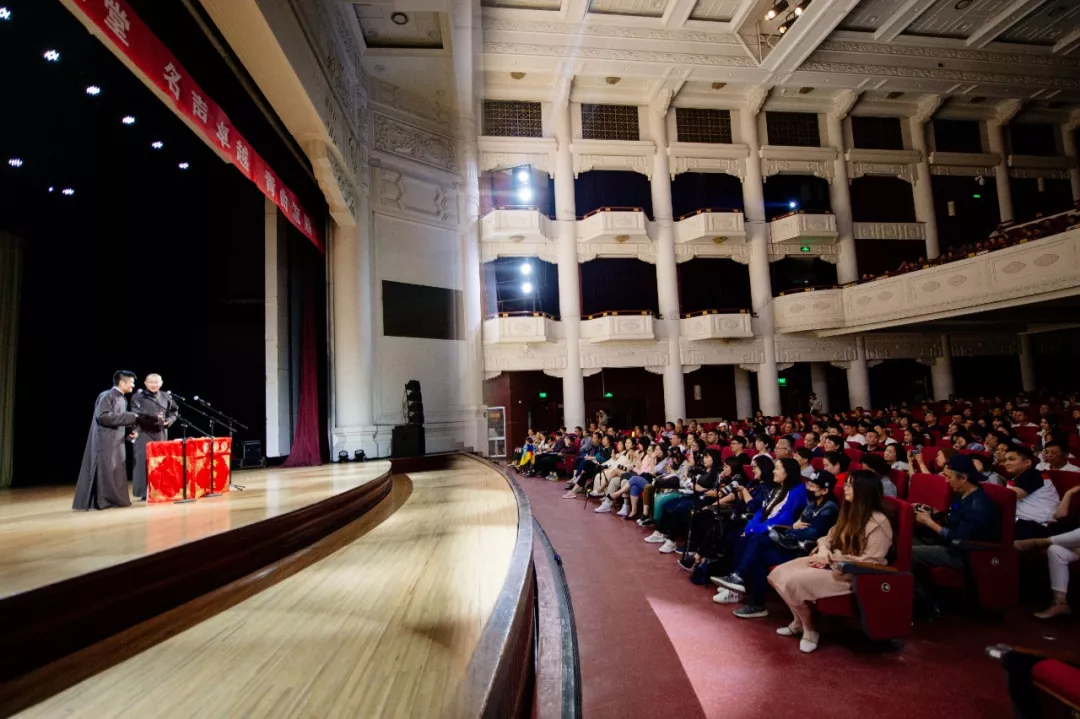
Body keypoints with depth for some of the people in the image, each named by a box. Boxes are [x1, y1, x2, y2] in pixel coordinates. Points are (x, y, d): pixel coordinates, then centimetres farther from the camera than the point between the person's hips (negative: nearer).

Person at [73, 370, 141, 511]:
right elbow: (103, 416, -24)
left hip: (117, 441, 9)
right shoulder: (107, 396, -13)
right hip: (105, 442, -8)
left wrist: (130, 431, 2)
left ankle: (116, 500, 16)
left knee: (117, 472, 10)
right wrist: (130, 417, -22)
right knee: (106, 471, -3)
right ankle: (102, 501, 5)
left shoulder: (123, 399, 13)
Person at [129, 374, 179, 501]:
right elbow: (137, 414, -15)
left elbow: (174, 411, 19)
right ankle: (143, 493, 0)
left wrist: (169, 420, -1)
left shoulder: (166, 396, 10)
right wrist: (154, 417, -29)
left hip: (161, 434, 4)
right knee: (144, 462, -6)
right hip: (144, 434, -4)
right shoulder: (138, 396, -2)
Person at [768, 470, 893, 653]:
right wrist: (823, 550, -8)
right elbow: (829, 536, 16)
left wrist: (831, 558, -19)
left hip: (852, 574, -9)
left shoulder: (879, 523, -17)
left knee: (793, 582, -24)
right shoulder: (850, 512, 10)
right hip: (832, 563, 9)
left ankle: (809, 628, 2)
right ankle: (800, 621, 15)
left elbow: (870, 562, -22)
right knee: (778, 574, -6)